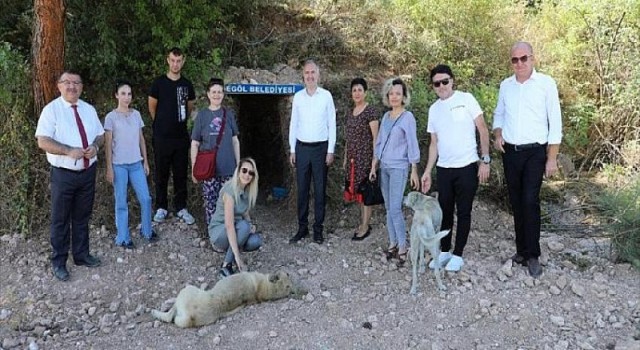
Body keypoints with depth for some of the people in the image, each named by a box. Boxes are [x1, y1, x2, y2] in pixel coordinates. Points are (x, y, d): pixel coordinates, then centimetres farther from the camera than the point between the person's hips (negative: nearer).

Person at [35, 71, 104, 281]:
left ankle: (81, 255, 32)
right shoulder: (52, 109, -9)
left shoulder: (89, 109, 8)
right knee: (61, 219, 5)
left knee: (82, 217, 17)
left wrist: (95, 146, -8)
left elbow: (100, 134, 14)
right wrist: (69, 151, -25)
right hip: (63, 174, -5)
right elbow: (43, 142, -15)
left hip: (88, 172, 5)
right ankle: (58, 262, 19)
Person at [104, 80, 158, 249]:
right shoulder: (111, 117, -7)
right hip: (119, 165, -4)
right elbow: (108, 144, -6)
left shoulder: (136, 114, 6)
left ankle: (147, 230, 25)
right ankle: (123, 238, 16)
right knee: (121, 203, 5)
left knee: (145, 198, 5)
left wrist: (145, 161, 10)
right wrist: (109, 168, -9)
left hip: (136, 163, 4)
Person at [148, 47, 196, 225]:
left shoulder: (187, 84, 7)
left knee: (181, 174, 7)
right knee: (161, 174, 4)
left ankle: (181, 208, 15)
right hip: (162, 137, -2)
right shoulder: (159, 82, -2)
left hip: (181, 136, 2)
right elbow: (152, 108, 6)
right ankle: (161, 208, 15)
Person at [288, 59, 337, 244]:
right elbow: (293, 124, 9)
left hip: (320, 147, -2)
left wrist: (330, 150, -5)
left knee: (320, 189, 2)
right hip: (302, 147, 2)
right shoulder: (298, 96, 6)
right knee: (302, 189, 6)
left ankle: (318, 229, 10)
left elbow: (331, 124, -1)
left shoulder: (326, 96, -1)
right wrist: (292, 150, 6)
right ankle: (302, 227, 14)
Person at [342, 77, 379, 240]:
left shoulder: (370, 111, -9)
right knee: (358, 191, 11)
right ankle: (363, 223, 21)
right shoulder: (350, 113, 13)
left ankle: (365, 227, 6)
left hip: (365, 157, -7)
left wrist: (375, 159, -14)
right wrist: (345, 158, 17)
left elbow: (375, 137, -11)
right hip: (353, 158, 7)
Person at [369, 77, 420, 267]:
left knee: (395, 208, -10)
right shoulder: (386, 116, 10)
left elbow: (412, 145, -9)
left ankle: (402, 248, -1)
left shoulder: (408, 117, -8)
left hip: (399, 168, -6)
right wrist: (373, 166, 12)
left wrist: (414, 172, -12)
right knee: (389, 208, 9)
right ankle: (393, 243, 17)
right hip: (384, 167, 6)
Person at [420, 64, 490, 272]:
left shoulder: (466, 99, -5)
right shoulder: (433, 109, 9)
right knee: (445, 211, 11)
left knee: (463, 213, 5)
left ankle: (458, 255, 15)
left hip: (467, 167, -4)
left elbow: (483, 130, -5)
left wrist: (485, 160, -11)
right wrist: (427, 171, 8)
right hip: (443, 169, 4)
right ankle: (444, 251, 25)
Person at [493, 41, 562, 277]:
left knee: (530, 201, -12)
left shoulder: (546, 83, -6)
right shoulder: (505, 85, 7)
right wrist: (497, 134, 0)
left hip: (535, 152, -4)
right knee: (516, 203, 9)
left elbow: (555, 123, -6)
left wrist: (552, 158, -9)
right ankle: (522, 250, 20)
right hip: (510, 152, 4)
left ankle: (532, 255, -2)